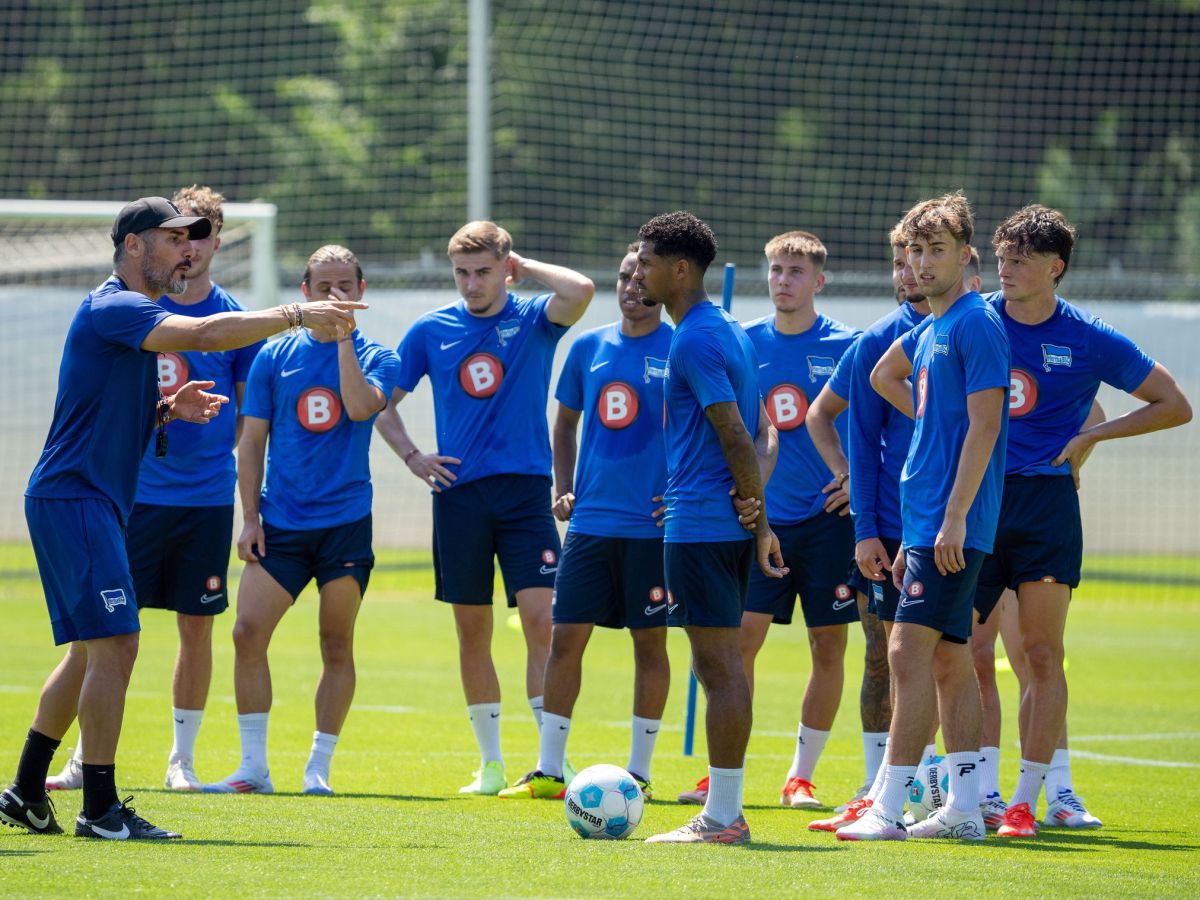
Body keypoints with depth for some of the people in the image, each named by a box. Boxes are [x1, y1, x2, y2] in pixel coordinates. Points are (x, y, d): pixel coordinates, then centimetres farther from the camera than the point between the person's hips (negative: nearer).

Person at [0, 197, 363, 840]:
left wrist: (169, 408, 8)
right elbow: (206, 335, -28)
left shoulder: (131, 315, 19)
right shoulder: (112, 309, -13)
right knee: (114, 646, -14)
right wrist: (298, 316, -23)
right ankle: (100, 809, -12)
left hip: (93, 503, 11)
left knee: (90, 652, 16)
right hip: (75, 497, -11)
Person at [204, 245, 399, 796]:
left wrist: (343, 336, -19)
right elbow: (252, 441, 9)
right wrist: (249, 518, 2)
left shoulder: (376, 358, 1)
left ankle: (318, 768, 12)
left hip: (346, 523, -1)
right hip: (281, 524, 1)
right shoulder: (275, 356, 6)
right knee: (248, 632, -10)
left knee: (337, 646, 2)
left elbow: (360, 406, -21)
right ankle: (253, 767, -2)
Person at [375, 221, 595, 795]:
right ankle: (491, 764, 15)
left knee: (541, 622, -13)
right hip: (459, 494, 3)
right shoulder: (433, 330, 7)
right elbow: (381, 402, 16)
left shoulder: (533, 319, 1)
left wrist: (524, 266, -7)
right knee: (472, 633, 6)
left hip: (525, 490, -2)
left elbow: (580, 290, -22)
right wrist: (411, 457, 3)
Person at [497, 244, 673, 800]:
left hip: (652, 524, -4)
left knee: (650, 642, 3)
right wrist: (563, 489, 10)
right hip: (589, 520, 4)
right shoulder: (589, 347, 9)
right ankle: (548, 771, 6)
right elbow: (566, 422, 20)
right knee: (565, 637, 1)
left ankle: (639, 772, 11)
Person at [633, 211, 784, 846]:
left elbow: (736, 436, -18)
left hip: (700, 525, -10)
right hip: (726, 526, 10)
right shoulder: (729, 331, 17)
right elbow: (762, 434, 18)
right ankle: (725, 813, 15)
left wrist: (758, 515, -9)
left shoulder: (694, 340, -14)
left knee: (719, 664, -7)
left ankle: (721, 818, -6)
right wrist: (754, 498, 5)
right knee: (718, 664, 12)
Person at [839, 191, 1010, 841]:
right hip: (925, 521, 9)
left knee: (910, 652, -13)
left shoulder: (976, 324, -11)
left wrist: (953, 518, -21)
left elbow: (983, 426, -16)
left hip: (952, 526, -9)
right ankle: (964, 809, 12)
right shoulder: (925, 332, 17)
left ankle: (888, 808, -14)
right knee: (950, 660, 9)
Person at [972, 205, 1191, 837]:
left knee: (1042, 654, -6)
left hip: (1046, 503, -2)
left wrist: (1092, 435, -1)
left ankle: (1030, 796, -3)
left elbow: (1175, 405, 6)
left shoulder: (1090, 341, -1)